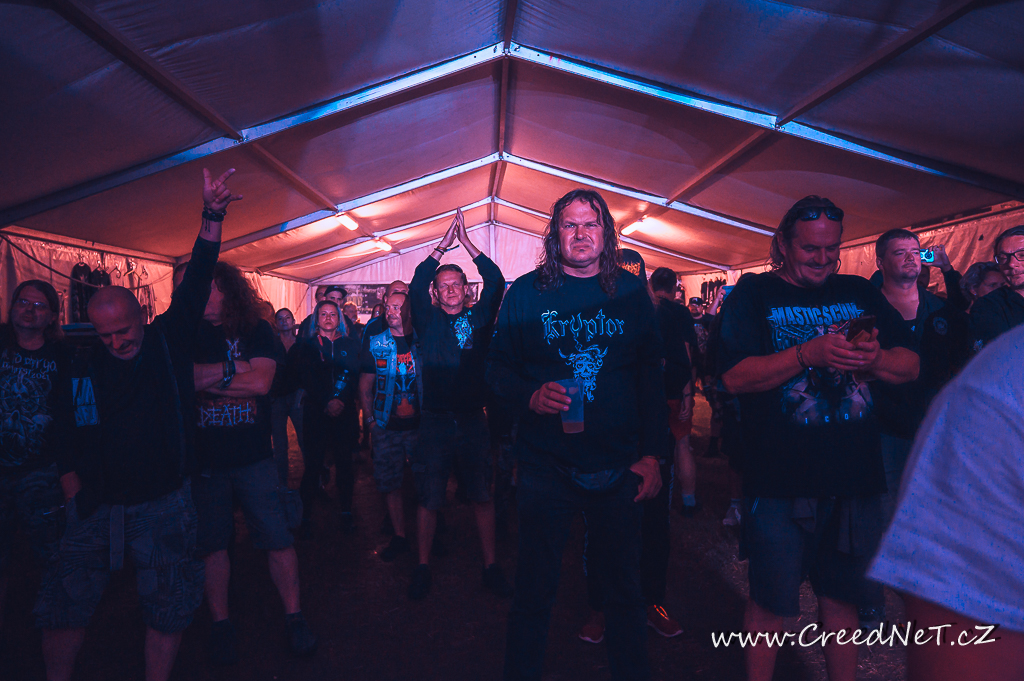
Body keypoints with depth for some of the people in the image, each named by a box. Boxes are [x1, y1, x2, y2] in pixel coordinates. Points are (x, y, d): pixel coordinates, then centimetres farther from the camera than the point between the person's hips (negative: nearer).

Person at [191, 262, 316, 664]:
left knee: (277, 538, 0)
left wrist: (205, 378, -11)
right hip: (203, 459, 1)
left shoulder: (256, 331, 1)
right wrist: (234, 367, -15)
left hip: (253, 457, -1)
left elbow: (261, 382, -13)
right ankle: (220, 623, 26)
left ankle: (294, 617, 14)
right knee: (211, 543, 10)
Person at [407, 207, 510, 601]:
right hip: (435, 421, 0)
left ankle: (490, 568, 21)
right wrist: (443, 245, -9)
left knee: (482, 497, 9)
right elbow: (415, 287, -11)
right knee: (428, 499, 7)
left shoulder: (478, 318, 4)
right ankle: (423, 567, 22)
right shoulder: (428, 321, 3)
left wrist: (467, 242, -8)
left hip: (473, 421, 1)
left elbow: (496, 283, -7)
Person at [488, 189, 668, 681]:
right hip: (546, 467, -1)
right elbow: (497, 368, 3)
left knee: (623, 583, 16)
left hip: (619, 469, 2)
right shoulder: (526, 293, 0)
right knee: (535, 585, 10)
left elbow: (652, 378, 5)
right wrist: (530, 396, -18)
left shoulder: (631, 292, 4)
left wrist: (651, 455, 1)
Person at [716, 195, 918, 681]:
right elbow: (735, 376, -13)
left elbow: (911, 366, 9)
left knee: (842, 596, 17)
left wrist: (874, 359, -13)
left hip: (855, 479, 4)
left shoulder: (860, 293, 11)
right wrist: (809, 354, -24)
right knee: (771, 603, 6)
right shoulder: (753, 296, -2)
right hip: (781, 482, -4)